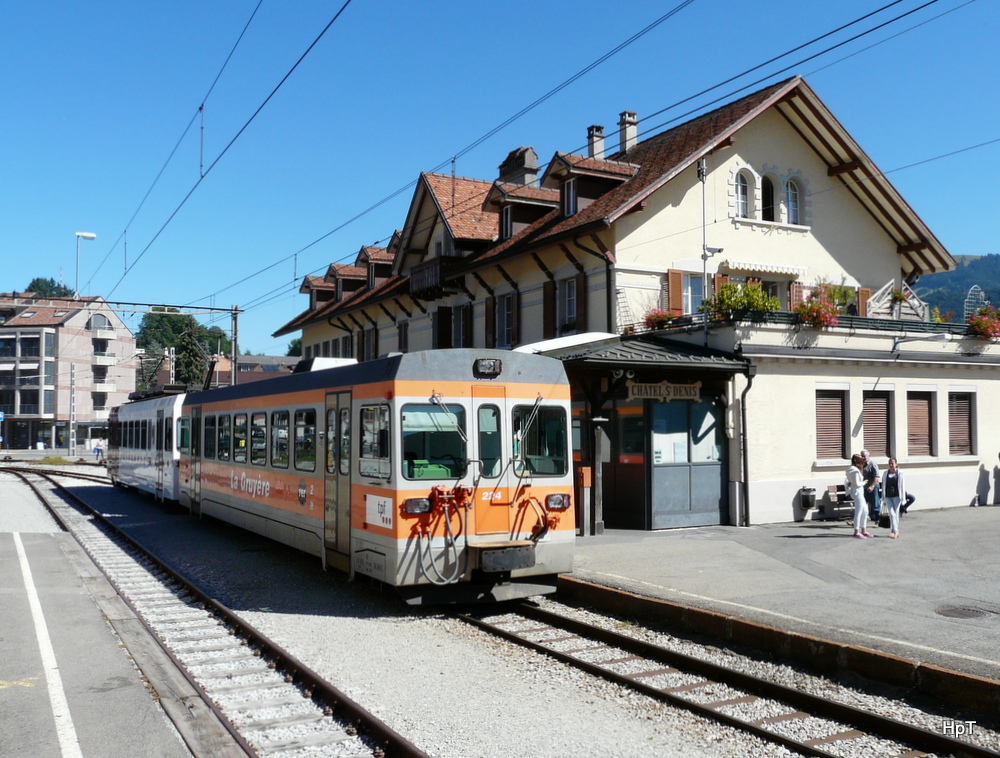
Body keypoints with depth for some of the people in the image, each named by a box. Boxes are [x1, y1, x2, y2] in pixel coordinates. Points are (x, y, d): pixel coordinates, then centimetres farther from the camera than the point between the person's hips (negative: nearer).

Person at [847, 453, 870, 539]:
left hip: (860, 492, 10)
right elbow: (857, 484, -21)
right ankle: (856, 532, 2)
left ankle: (863, 530, 23)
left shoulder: (855, 469, 12)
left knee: (865, 511, 16)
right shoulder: (855, 471, -19)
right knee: (858, 512, -4)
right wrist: (864, 482, -6)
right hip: (858, 492, -10)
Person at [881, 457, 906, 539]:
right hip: (888, 497, 2)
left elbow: (902, 485, -2)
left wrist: (902, 498, -6)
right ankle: (895, 532, -7)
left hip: (896, 496, -2)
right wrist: (883, 499, 12)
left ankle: (894, 531, 11)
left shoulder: (900, 473, -1)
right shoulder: (885, 473, 8)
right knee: (892, 514, -6)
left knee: (896, 513, 4)